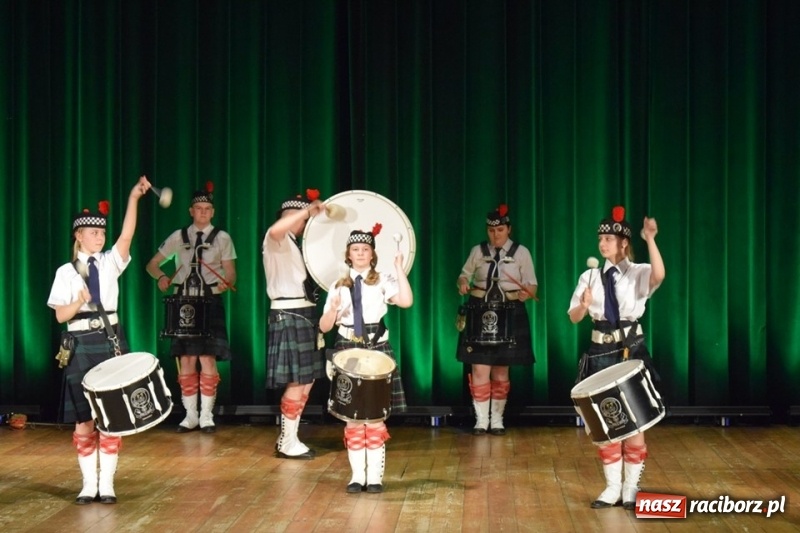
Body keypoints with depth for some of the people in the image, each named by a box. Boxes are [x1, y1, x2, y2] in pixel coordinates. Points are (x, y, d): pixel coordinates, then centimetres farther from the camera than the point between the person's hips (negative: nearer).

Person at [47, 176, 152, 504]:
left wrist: (134, 197, -23)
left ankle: (106, 484, 8)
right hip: (82, 347, -1)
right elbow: (60, 316, -2)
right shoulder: (66, 272, 1)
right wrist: (78, 302, -23)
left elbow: (127, 235, -12)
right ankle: (89, 484, 12)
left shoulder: (110, 262, 5)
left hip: (111, 343, 1)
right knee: (83, 419, 3)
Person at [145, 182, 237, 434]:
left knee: (207, 358, -6)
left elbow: (230, 273, 0)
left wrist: (226, 283, -23)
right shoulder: (178, 237, 9)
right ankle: (190, 415, 11)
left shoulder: (222, 238, 4)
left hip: (209, 304, -2)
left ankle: (206, 415, 2)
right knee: (185, 359, 2)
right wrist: (161, 277, -9)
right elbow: (152, 264, 13)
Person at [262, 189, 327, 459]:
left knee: (306, 381, 10)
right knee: (297, 381, -8)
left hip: (304, 314, 10)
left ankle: (288, 438, 18)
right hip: (289, 315, -10)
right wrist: (309, 211, -30)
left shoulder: (295, 244, 22)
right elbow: (276, 229, -33)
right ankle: (288, 444, -1)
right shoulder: (277, 239, -7)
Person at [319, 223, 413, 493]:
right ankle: (357, 475, 10)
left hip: (377, 351, -2)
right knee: (352, 417, 2)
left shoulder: (384, 281, 3)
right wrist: (334, 309, -13)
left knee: (375, 416, -2)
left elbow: (407, 301, -16)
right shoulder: (338, 286, 9)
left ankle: (375, 476, 4)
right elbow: (324, 327, 7)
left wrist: (399, 268, -15)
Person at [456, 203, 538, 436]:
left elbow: (532, 284, 1)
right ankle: (481, 419, 5)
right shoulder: (478, 251, 6)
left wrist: (526, 293, -22)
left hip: (509, 315, -1)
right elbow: (464, 275, 13)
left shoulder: (521, 252, 2)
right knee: (480, 368, -4)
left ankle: (497, 419, 16)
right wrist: (462, 284, -11)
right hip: (480, 313, 1)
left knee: (501, 370, 5)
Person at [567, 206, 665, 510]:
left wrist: (650, 240, -37)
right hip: (601, 351, 3)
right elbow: (574, 318, 4)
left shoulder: (638, 273, -4)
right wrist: (584, 305, -18)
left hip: (631, 350, -3)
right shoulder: (589, 277, 5)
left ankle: (631, 487, 14)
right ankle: (612, 486, 18)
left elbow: (659, 275, -28)